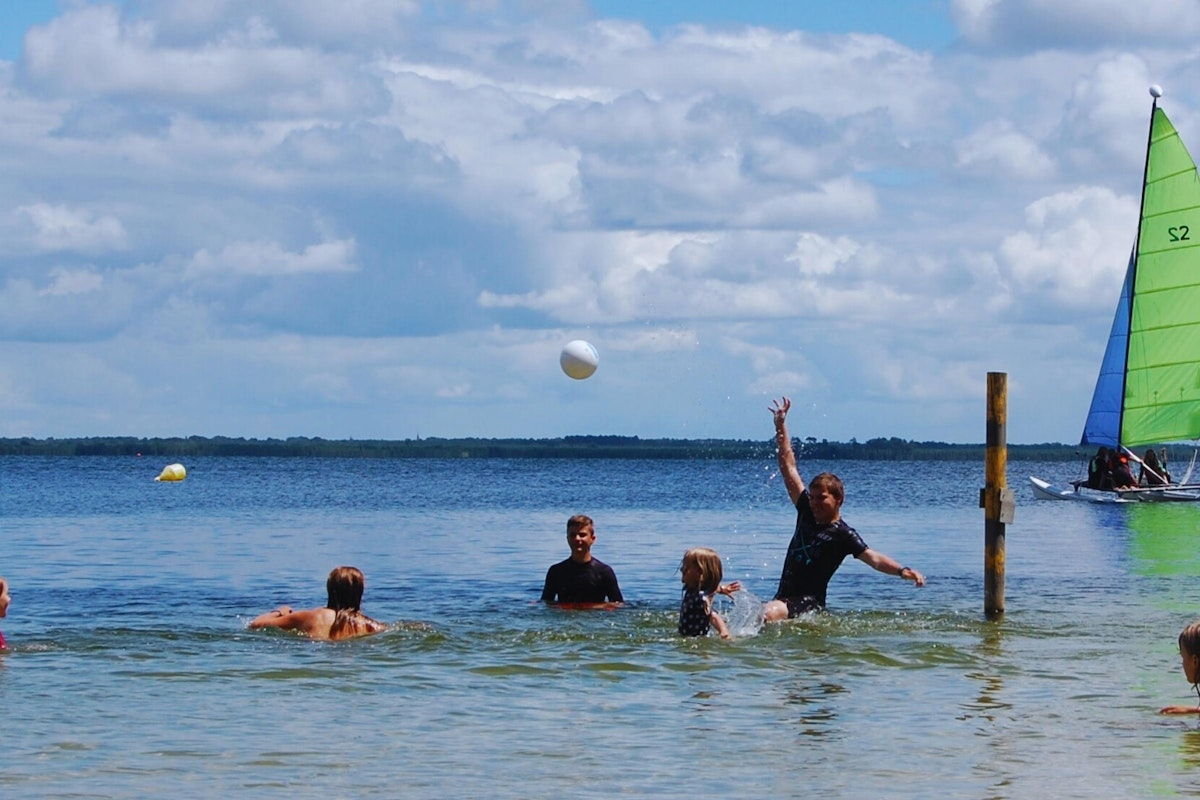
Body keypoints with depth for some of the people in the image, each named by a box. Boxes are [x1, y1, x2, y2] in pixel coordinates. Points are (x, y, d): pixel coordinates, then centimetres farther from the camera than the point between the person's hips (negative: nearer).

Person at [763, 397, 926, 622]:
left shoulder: (843, 534, -11)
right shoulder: (807, 513, 7)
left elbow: (873, 558, -23)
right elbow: (789, 468, 10)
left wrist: (901, 570, -42)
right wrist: (780, 425, 10)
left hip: (808, 603, -8)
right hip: (783, 599, 8)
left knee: (770, 614, -34)